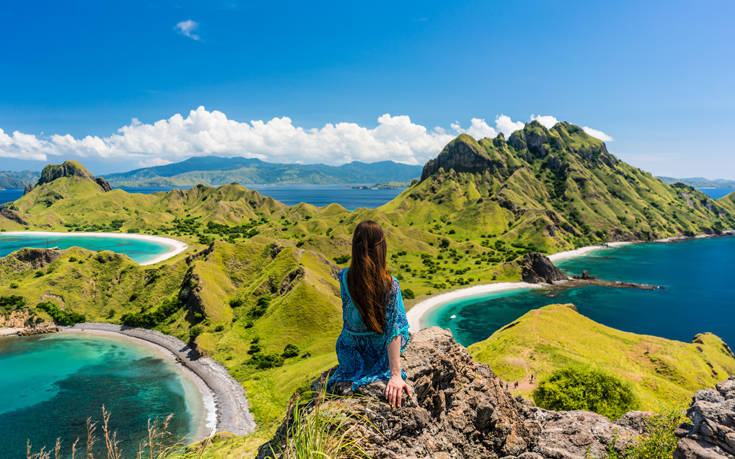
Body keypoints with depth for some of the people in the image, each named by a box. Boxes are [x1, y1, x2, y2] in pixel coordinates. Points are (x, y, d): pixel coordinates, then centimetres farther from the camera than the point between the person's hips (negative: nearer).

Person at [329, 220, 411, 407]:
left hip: (349, 354, 2)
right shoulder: (390, 285, -28)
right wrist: (396, 375, -26)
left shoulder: (344, 277, -20)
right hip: (379, 354, -2)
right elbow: (393, 330, -28)